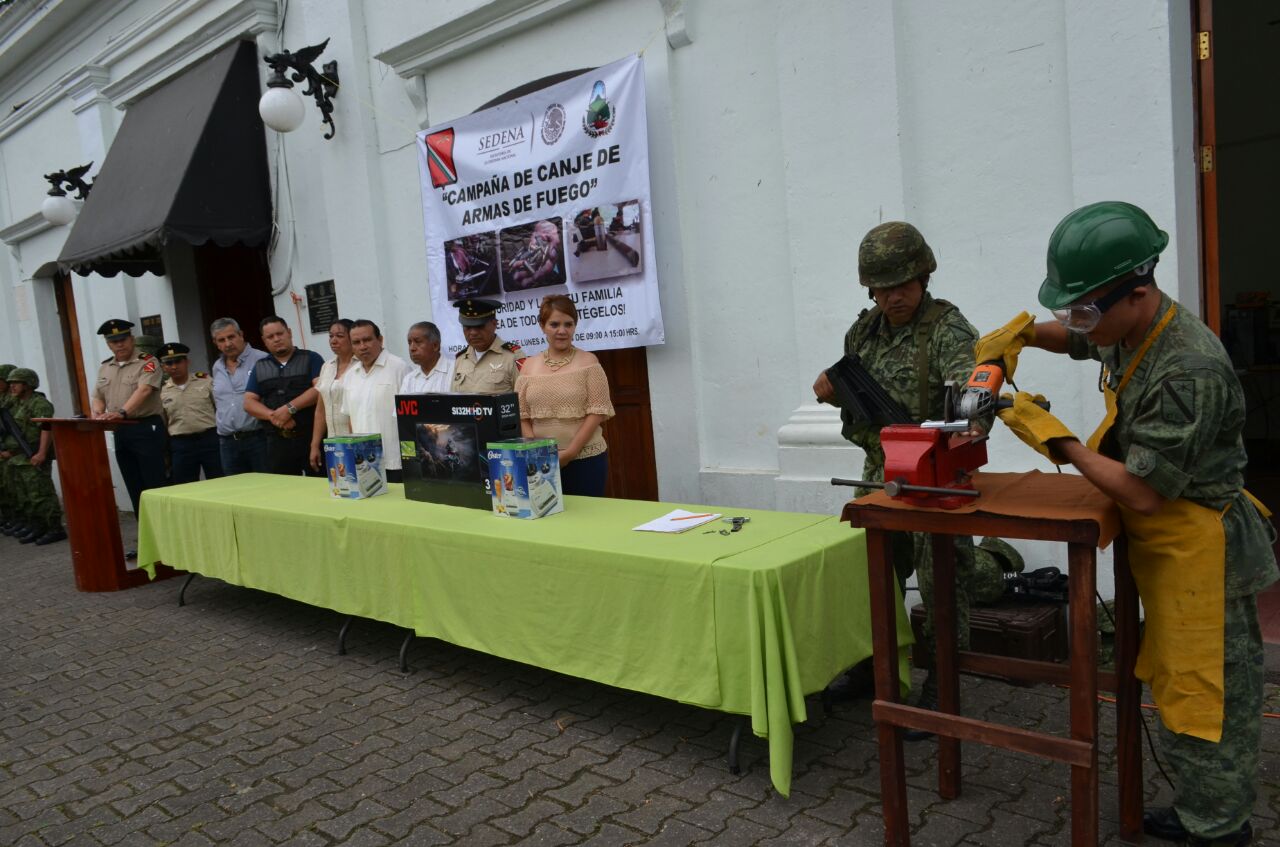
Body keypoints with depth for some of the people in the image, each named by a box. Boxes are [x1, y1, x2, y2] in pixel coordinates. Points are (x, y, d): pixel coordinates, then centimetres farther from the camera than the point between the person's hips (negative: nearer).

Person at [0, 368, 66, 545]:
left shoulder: (40, 403, -10)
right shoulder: (14, 404, 18)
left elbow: (46, 429, -21)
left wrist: (42, 453, -29)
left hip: (33, 459, -9)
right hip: (16, 460, 9)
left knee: (41, 496, -10)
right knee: (25, 498, 12)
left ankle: (56, 530, -7)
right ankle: (36, 528, 19)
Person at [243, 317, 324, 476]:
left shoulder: (311, 358, 5)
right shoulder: (259, 367, 17)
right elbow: (249, 402, 10)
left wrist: (290, 408, -16)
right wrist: (272, 416, -8)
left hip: (311, 435, -3)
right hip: (278, 440, 4)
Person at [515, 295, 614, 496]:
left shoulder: (587, 361, -1)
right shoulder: (529, 366, 8)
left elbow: (597, 412, -6)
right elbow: (522, 416, 7)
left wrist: (570, 453, -13)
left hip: (585, 458, -2)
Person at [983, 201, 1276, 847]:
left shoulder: (1188, 371, -30)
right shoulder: (1131, 328, -2)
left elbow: (1141, 492, -28)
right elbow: (1074, 338, 23)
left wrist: (1054, 438, -20)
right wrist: (1020, 333, 2)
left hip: (1194, 549, -10)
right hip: (1170, 542, 10)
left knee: (1195, 689, 3)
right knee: (1226, 684, 21)